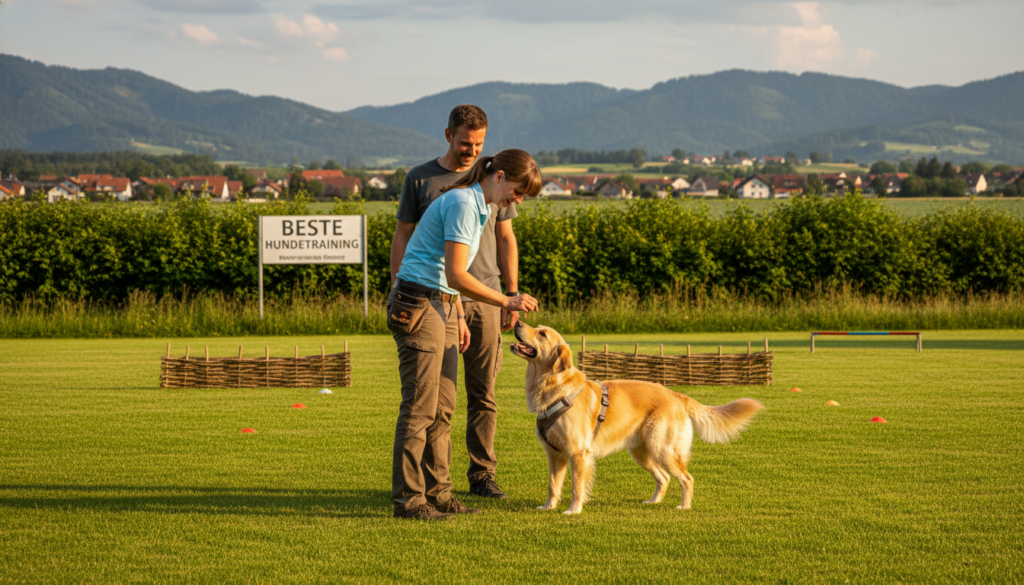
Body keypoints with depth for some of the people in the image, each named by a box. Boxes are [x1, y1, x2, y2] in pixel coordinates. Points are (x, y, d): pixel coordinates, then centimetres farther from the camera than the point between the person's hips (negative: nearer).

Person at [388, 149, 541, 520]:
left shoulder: (478, 206, 15)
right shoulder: (463, 204, -16)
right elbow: (456, 275, -21)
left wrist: (458, 316, 19)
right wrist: (506, 302, -17)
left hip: (441, 306, 10)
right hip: (416, 305, -10)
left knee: (442, 408, 10)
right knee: (420, 407, -8)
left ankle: (437, 493, 15)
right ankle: (408, 499, -5)